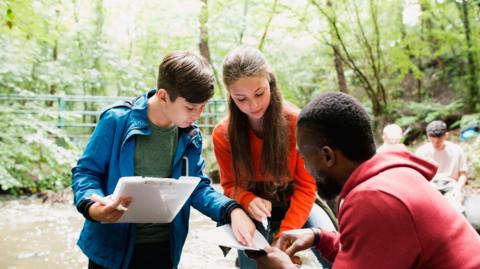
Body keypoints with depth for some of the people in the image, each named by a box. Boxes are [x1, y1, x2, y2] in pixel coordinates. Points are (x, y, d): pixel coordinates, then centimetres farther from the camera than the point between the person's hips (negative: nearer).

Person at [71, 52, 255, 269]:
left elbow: (198, 187, 3)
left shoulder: (191, 136, -1)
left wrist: (232, 210, -15)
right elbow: (85, 172, -9)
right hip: (112, 248, -3)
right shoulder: (117, 121, -15)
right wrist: (92, 206, -30)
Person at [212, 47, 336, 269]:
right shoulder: (223, 134, -12)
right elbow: (231, 185, 0)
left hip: (294, 204, -1)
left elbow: (306, 186, -13)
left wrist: (283, 237, -24)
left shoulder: (297, 122, -17)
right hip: (254, 212, 1)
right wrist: (249, 201, -25)